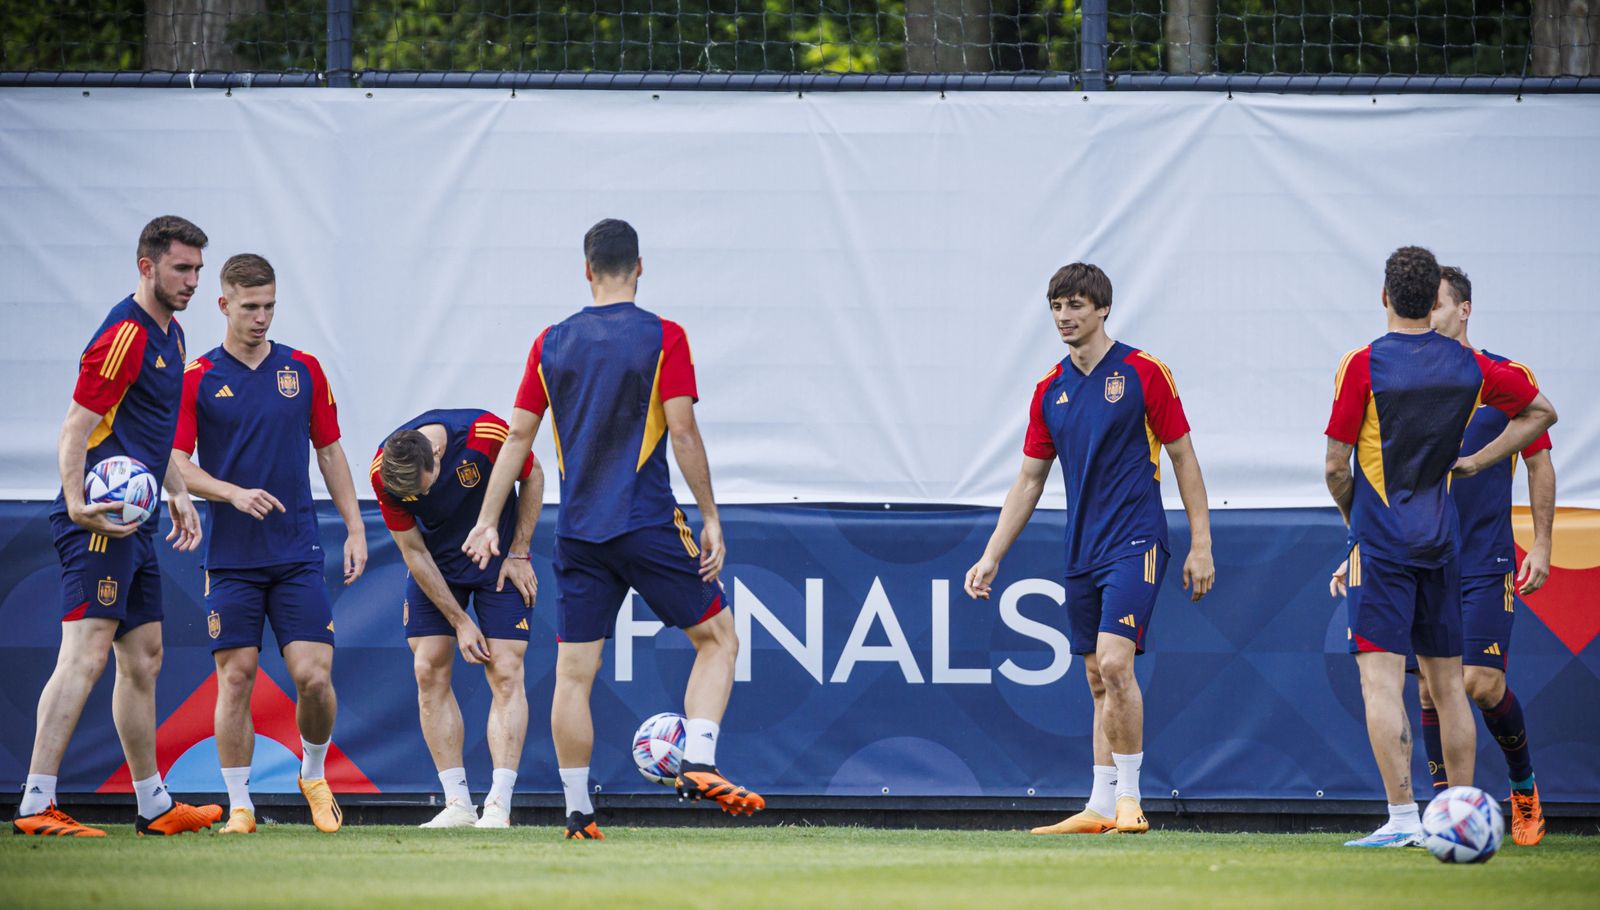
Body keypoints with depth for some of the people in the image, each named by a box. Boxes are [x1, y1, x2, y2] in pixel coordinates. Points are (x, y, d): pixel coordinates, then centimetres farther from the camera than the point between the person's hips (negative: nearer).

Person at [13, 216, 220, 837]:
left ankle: (154, 804, 24)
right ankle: (36, 805, -19)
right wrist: (77, 502, -32)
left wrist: (176, 494, 23)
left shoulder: (169, 335, 17)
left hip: (135, 524, 10)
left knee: (143, 660, 15)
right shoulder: (125, 334, -14)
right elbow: (77, 428, -20)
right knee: (84, 654, -16)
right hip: (101, 521, -10)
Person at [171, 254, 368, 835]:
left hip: (298, 555, 1)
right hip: (230, 560, -1)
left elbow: (330, 453, 13)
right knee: (236, 678, -3)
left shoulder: (304, 371, 8)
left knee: (313, 675, -7)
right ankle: (239, 806, 6)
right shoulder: (198, 379, 0)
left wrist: (355, 529, 7)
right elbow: (177, 465, -5)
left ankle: (314, 774, 20)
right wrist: (235, 494, -21)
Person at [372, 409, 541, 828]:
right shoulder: (383, 474, -23)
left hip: (498, 560, -2)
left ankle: (498, 805, -14)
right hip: (435, 566, 2)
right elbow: (413, 551, -14)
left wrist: (519, 554, -10)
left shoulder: (486, 436, -31)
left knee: (506, 673, -11)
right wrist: (460, 622, -14)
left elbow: (533, 477, -9)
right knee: (429, 671, -6)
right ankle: (458, 804, -1)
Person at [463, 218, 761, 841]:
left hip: (578, 532, 3)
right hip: (648, 525, -3)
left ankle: (578, 812, 4)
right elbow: (683, 431, -8)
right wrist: (710, 518, -2)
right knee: (717, 638, 9)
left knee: (573, 673, 6)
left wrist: (489, 521, 14)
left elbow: (518, 435, 9)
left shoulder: (552, 343, 7)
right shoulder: (662, 338, -4)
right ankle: (698, 764, -10)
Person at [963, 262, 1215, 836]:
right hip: (1081, 552, 6)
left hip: (1135, 543, -6)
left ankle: (1128, 796, -10)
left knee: (1114, 664, -18)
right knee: (1098, 681, 8)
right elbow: (1029, 480, 15)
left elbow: (1183, 457, -2)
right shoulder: (1050, 391, 11)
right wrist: (991, 557, 11)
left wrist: (1200, 544, -5)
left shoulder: (1144, 373, -5)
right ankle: (1100, 807, 10)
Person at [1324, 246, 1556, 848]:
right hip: (1441, 544, 5)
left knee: (1381, 682, -8)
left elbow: (1335, 466, -8)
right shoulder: (1467, 367, 3)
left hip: (1381, 544, -5)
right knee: (1448, 685, 13)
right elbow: (1540, 411, 18)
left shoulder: (1364, 366, -11)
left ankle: (1403, 818, -17)